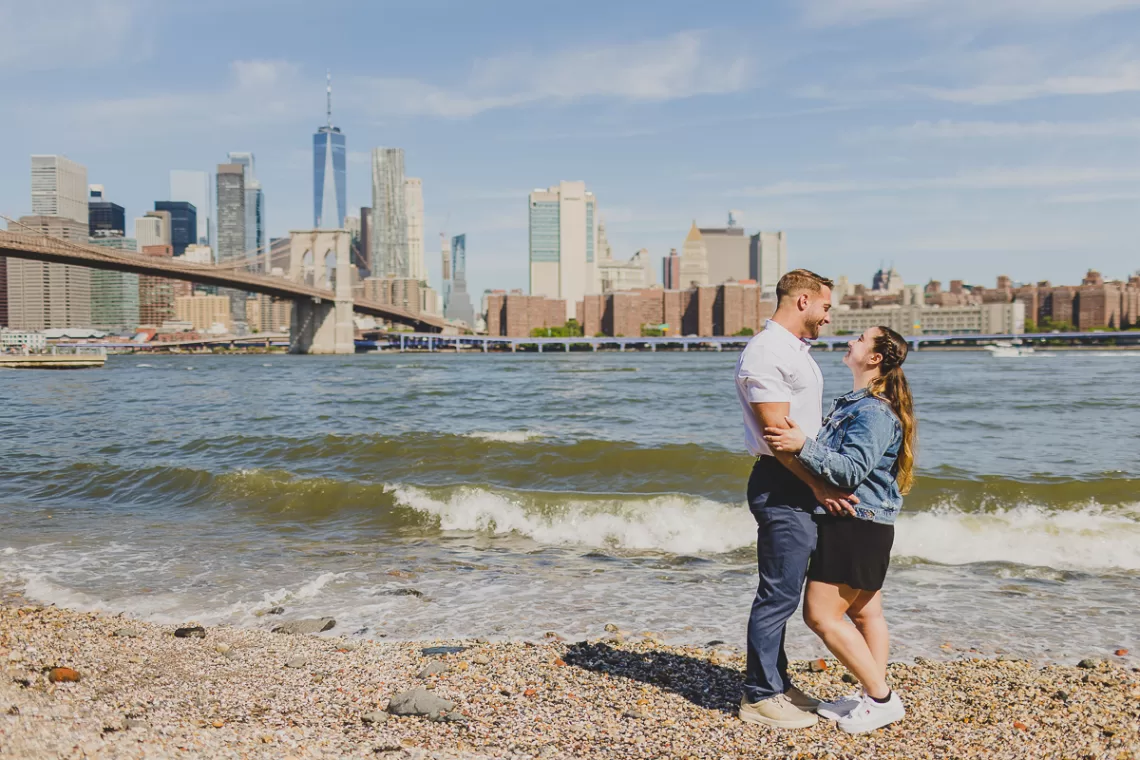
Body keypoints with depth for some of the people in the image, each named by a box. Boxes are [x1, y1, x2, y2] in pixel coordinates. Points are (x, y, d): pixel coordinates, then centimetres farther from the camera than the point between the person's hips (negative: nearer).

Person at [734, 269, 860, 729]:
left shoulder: (797, 351, 18)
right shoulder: (766, 353, -14)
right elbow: (777, 432, -20)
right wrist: (819, 486, -21)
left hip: (803, 486, 10)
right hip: (781, 488, -10)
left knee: (784, 592, 16)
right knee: (778, 594, -4)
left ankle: (776, 683, 26)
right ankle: (759, 697, 7)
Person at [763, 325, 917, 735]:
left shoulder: (875, 412, -19)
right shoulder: (854, 403, 14)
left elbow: (852, 470, -26)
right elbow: (835, 453, 20)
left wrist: (804, 446, -30)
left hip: (856, 526, -11)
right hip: (863, 523, 11)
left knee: (822, 615, -7)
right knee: (864, 611, 14)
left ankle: (881, 698, 1)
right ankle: (873, 695, 22)